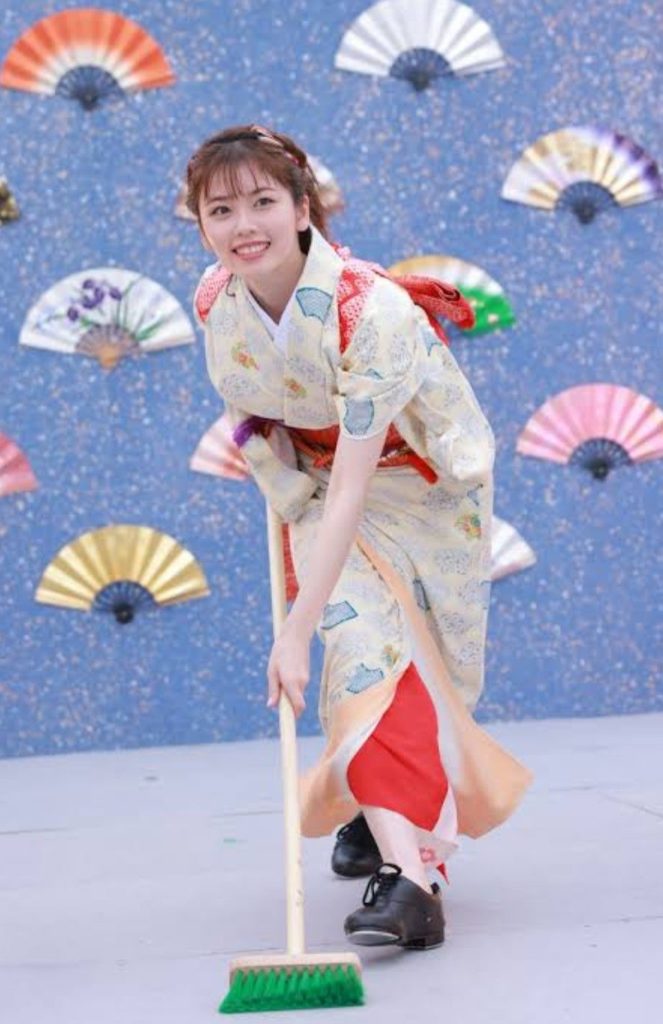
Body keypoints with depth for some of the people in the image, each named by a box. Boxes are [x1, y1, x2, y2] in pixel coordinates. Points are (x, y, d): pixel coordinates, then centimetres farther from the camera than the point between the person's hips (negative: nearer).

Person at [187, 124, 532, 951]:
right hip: (322, 480, 3)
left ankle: (370, 806, 35)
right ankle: (407, 876, -18)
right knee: (361, 646, -16)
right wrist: (246, 429, -8)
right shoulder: (214, 299, -17)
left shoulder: (370, 310, -35)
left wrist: (296, 632, -40)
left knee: (422, 662, 7)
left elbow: (352, 489, -38)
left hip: (424, 482, -3)